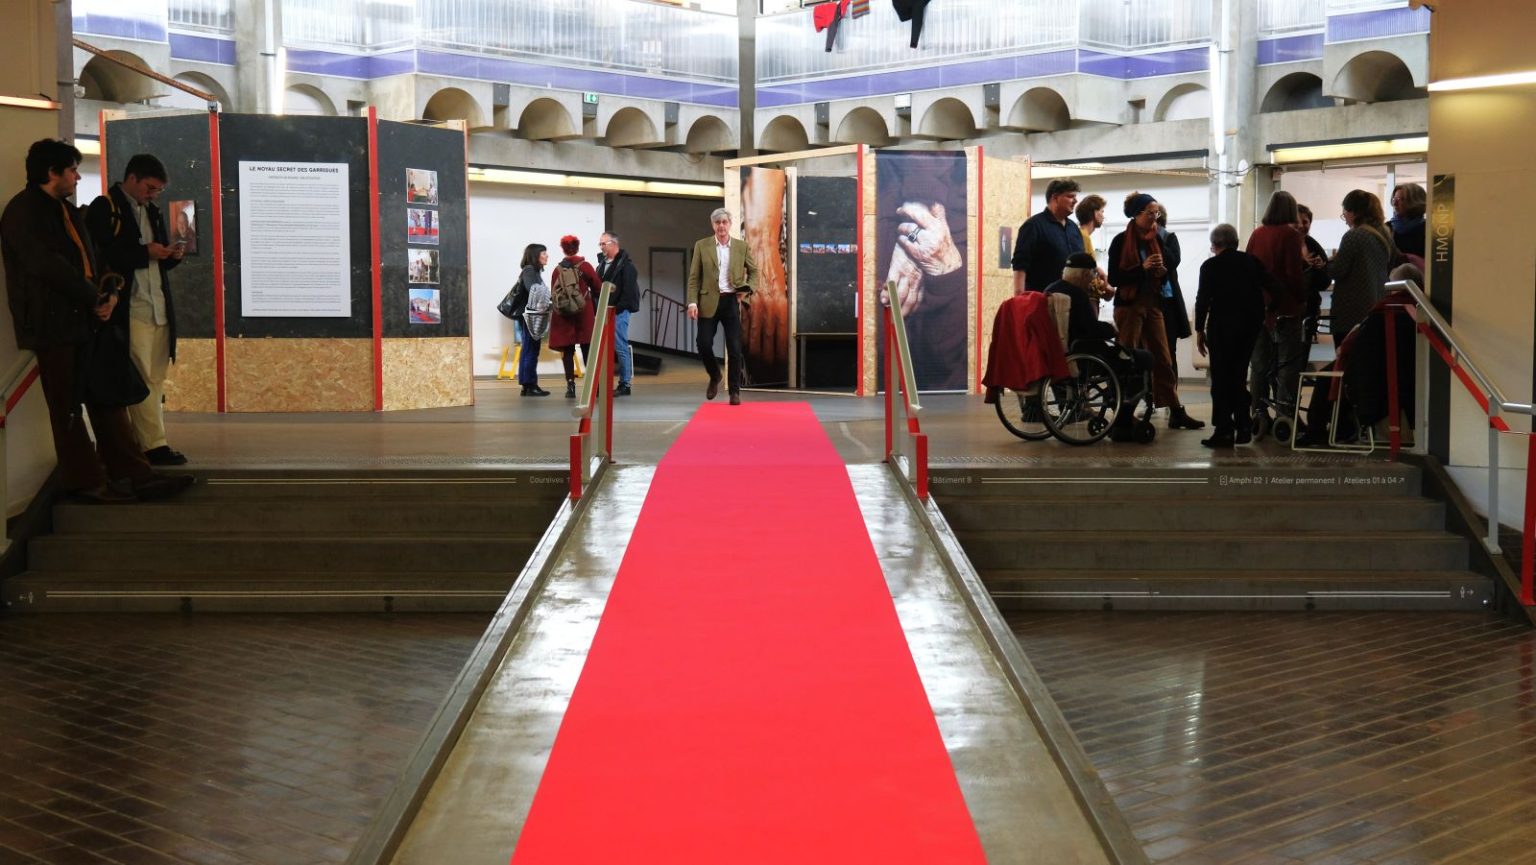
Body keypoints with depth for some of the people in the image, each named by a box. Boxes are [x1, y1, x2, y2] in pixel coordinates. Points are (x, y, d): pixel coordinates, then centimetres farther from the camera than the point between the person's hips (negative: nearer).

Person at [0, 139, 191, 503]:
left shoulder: (66, 210, 18)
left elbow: (89, 258, 19)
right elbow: (47, 265, -20)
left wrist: (108, 294, -1)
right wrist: (95, 298, -13)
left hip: (85, 321, 9)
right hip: (54, 326, -9)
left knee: (108, 400, 8)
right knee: (68, 409, 0)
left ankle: (133, 474, 11)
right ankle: (86, 482, 6)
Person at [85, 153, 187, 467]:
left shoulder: (152, 212, 20)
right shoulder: (104, 208, -4)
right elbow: (99, 256, -14)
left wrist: (171, 256, 2)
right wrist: (145, 253, -16)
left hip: (159, 309, 8)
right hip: (130, 311, -8)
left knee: (155, 380, 7)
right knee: (142, 381, -7)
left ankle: (148, 442, 11)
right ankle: (154, 445, -6)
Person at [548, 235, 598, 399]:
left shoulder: (558, 269, 0)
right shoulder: (585, 266, -5)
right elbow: (597, 288, -1)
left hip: (563, 315, 2)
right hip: (584, 313, -1)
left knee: (567, 351, 5)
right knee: (588, 349, 4)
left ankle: (570, 386, 3)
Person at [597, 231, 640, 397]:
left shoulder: (625, 264, -8)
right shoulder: (602, 264, 18)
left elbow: (628, 290, -14)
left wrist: (618, 308, -17)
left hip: (618, 313, -8)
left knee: (620, 347, -6)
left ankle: (625, 383, -1)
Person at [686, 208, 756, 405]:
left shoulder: (742, 246, 6)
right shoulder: (702, 246, 4)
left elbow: (754, 272, 13)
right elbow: (694, 277, 3)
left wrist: (748, 290, -6)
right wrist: (692, 302, -8)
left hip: (732, 301, 0)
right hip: (709, 302, 0)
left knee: (734, 349, -3)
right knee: (704, 345, -6)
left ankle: (735, 391, 7)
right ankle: (714, 377, 22)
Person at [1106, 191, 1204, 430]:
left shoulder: (1158, 239, 11)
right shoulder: (1121, 241, -5)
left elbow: (1164, 277, 18)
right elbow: (1114, 278, -11)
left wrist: (1162, 272, -5)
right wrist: (1142, 268, -20)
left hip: (1153, 304, 5)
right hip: (1129, 305, -5)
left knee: (1163, 359, 6)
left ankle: (1176, 412, 8)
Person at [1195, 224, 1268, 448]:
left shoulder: (1210, 266, -4)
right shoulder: (1251, 262, 6)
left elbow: (1202, 299, -5)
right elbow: (1262, 293, 6)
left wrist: (1199, 330, 3)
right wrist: (1258, 322, 16)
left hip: (1222, 325, -4)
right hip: (1251, 324, 4)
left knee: (1221, 379, 1)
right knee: (1238, 376, 15)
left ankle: (1224, 431, -2)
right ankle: (1243, 427, 13)